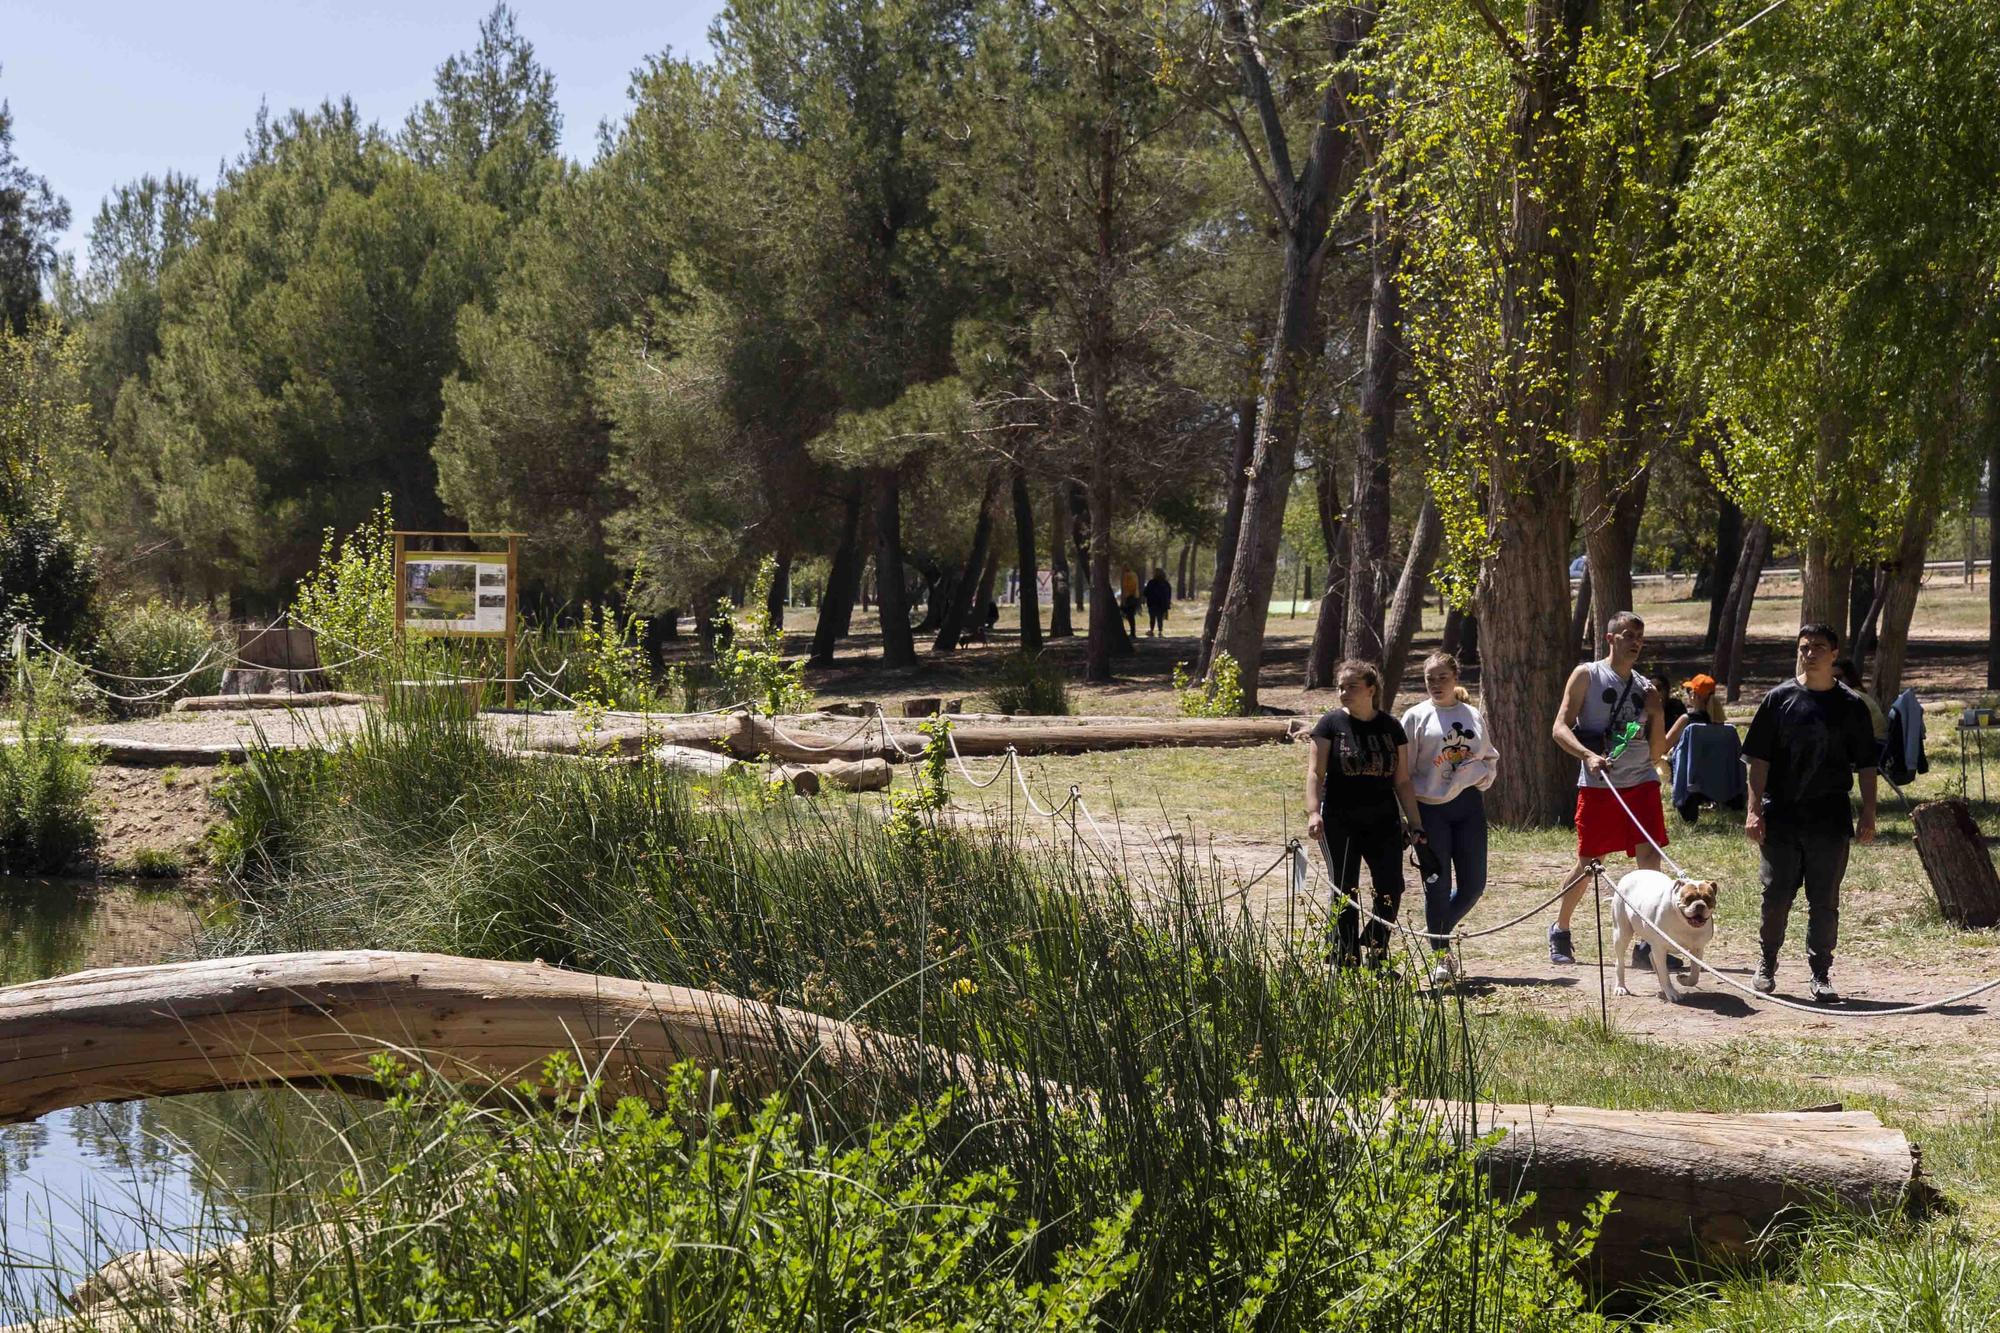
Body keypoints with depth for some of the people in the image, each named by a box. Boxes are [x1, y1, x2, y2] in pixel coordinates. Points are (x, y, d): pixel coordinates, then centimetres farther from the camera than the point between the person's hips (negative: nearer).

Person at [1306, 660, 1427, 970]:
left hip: (1383, 820, 2)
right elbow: (1315, 772, -6)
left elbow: (1402, 781, 9)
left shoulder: (1391, 726, 6)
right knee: (1345, 892, 0)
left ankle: (1377, 956, 12)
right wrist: (1314, 813, -19)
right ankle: (1346, 961, 9)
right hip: (1339, 822, -2)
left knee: (1391, 887, -5)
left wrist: (1415, 823, 4)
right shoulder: (1332, 723, -1)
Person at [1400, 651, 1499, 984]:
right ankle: (1440, 956, 9)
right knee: (1438, 884, -2)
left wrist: (1479, 772, -3)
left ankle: (1439, 930, 28)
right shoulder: (1416, 716, 1)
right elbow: (1403, 770, 0)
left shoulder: (1473, 716, 12)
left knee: (1473, 883, 2)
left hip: (1469, 805, 3)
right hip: (1431, 807, -3)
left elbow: (1491, 759, 21)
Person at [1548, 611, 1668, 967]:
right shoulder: (1587, 676, 2)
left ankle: (1647, 944, -7)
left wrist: (1656, 714, -1)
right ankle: (1560, 931, 27)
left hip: (1641, 781, 3)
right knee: (1588, 863, 5)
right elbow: (1560, 728, -6)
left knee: (1650, 859, -10)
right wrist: (1588, 755, -22)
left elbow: (1656, 753, 15)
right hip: (1597, 785, -3)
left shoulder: (1646, 688, 14)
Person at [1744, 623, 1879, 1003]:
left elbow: (1866, 765, 7)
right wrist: (1754, 810, -5)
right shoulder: (1779, 699, 2)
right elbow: (1759, 759, 2)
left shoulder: (1850, 706, 4)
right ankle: (1767, 965, 21)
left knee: (1824, 901, 3)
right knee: (1776, 896, 4)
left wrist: (1868, 815, 1)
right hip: (1780, 815, 0)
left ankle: (1820, 975, 11)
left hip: (1830, 818, 0)